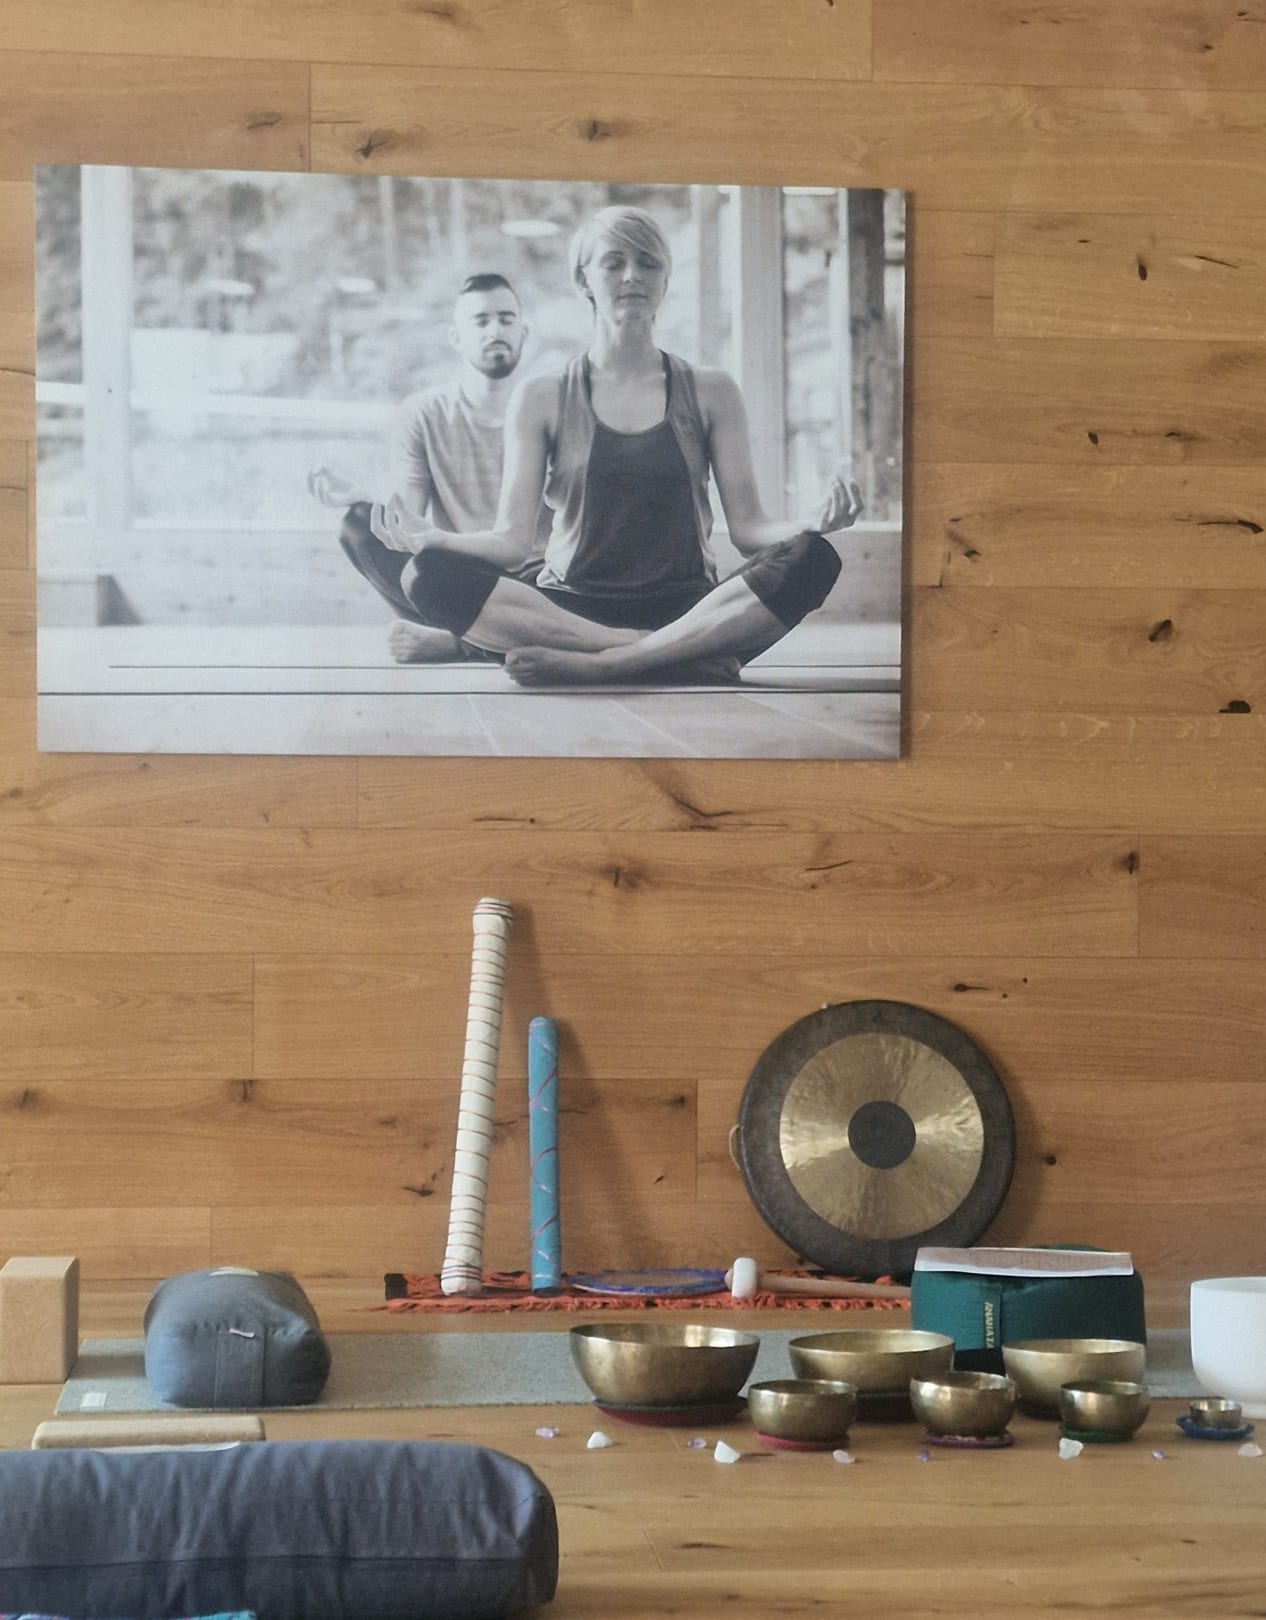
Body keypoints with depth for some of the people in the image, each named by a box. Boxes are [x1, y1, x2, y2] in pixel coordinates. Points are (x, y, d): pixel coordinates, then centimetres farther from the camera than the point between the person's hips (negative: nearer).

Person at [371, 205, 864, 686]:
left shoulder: (709, 392, 12)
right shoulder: (542, 398, 10)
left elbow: (746, 526, 7)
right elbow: (513, 539, 3)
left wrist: (814, 523, -15)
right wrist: (431, 538, -17)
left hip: (687, 611, 0)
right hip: (569, 610, 0)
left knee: (813, 559, -28)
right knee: (430, 574, -29)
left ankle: (593, 663, -34)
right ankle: (682, 655, -34)